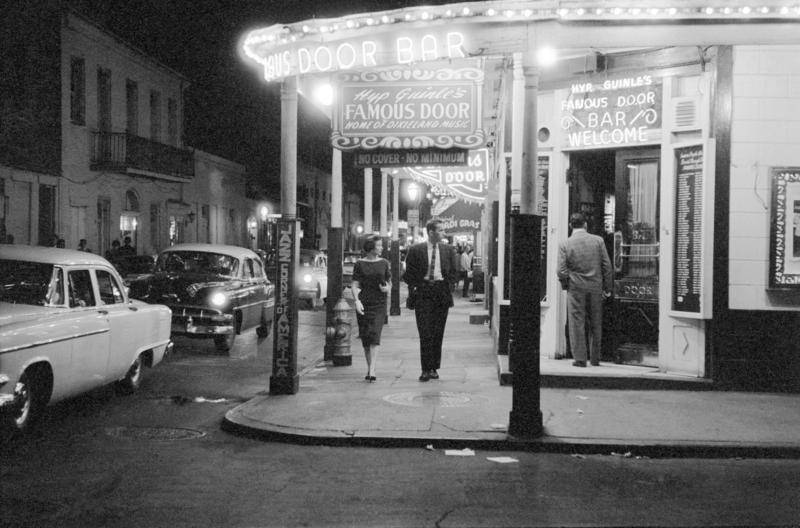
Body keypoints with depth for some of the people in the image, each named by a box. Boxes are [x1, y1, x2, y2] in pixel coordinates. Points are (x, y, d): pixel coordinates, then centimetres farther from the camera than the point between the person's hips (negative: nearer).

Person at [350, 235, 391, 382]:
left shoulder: (384, 263, 9)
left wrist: (388, 288, -5)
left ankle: (372, 370, -18)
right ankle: (369, 368, 18)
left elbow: (389, 282, 18)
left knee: (375, 335, -14)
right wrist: (357, 301, -15)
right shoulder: (359, 264, 3)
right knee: (365, 337, 4)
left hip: (379, 304, 0)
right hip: (363, 304, 0)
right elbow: (354, 285, 0)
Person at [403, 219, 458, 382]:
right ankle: (425, 369, -7)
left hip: (442, 293, 3)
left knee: (438, 333, 4)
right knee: (425, 333, -8)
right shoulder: (416, 250, 2)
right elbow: (409, 274, 6)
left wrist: (445, 285, 2)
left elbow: (454, 273, 14)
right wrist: (414, 288, -4)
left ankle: (434, 368, 12)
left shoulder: (448, 250, 10)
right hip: (422, 293, -2)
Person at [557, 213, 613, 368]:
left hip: (576, 289, -2)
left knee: (577, 324, 3)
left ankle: (580, 358, 2)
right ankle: (595, 359, 20)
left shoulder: (565, 244, -5)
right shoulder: (598, 240, 0)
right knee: (596, 325, 12)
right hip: (596, 288, 2)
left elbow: (561, 271, -9)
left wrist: (565, 285, 9)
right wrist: (607, 288, 8)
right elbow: (607, 266, 0)